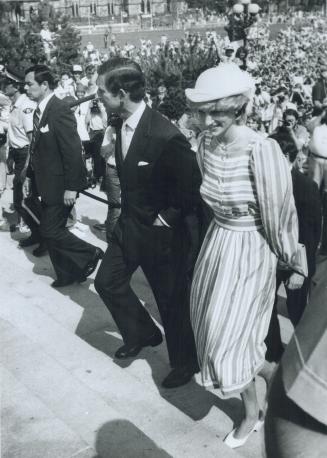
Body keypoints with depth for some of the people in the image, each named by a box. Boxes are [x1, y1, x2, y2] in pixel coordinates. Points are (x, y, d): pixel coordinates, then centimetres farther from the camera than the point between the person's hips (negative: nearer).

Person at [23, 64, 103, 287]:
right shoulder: (40, 111, 8)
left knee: (51, 230, -6)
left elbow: (73, 150, -22)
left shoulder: (60, 110, -19)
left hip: (60, 184, -9)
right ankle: (67, 274, 27)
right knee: (51, 229, 14)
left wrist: (71, 187, -22)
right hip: (46, 183, 9)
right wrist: (30, 175, 13)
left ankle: (91, 253, 12)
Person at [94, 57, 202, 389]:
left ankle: (184, 361, 33)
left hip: (160, 233, -7)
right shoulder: (122, 126, -3)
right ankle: (142, 333, 39)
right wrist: (128, 207, 7)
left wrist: (166, 219, -16)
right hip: (129, 224, 8)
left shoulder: (166, 136, -28)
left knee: (171, 300, 9)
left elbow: (192, 188, -21)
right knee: (107, 281, 16)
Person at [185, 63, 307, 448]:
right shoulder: (204, 144, -8)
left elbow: (281, 215, -17)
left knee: (229, 335, 3)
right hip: (217, 244, 6)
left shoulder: (262, 151, -28)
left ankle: (252, 412, 29)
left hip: (250, 252, -6)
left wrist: (296, 265, -6)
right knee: (212, 326, 21)